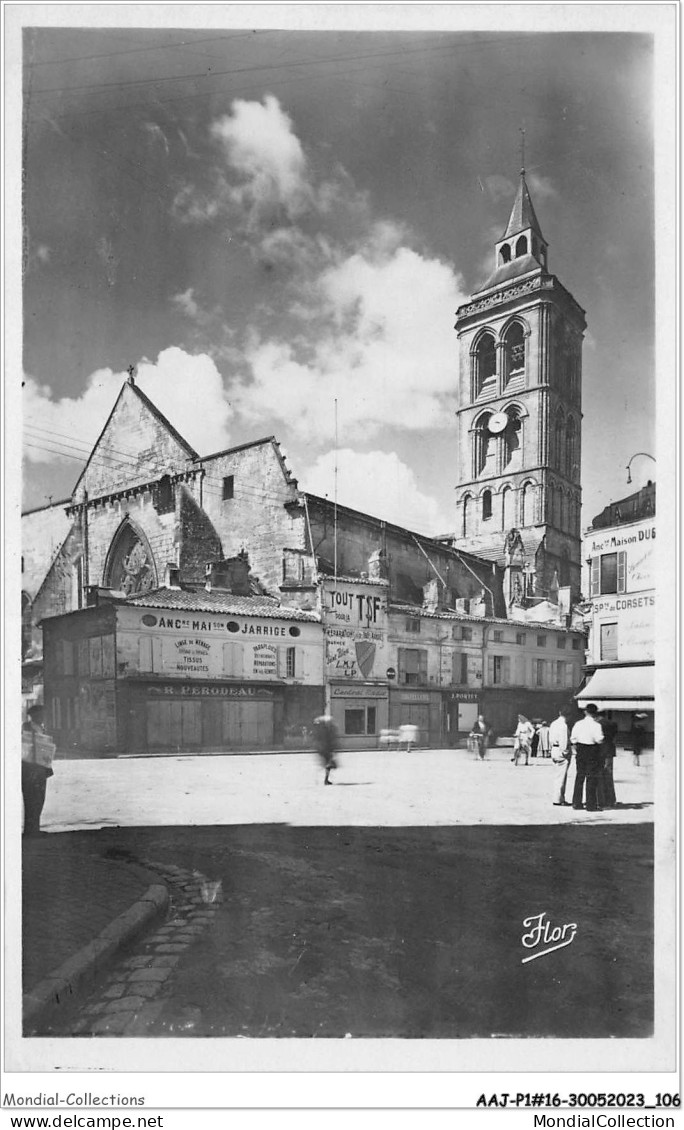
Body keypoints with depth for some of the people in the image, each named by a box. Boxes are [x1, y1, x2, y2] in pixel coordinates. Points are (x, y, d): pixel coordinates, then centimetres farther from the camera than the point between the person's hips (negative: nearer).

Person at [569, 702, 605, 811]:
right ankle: (591, 805, 3)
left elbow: (573, 739, 6)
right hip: (592, 752, -5)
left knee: (579, 777, 13)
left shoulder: (578, 724, 3)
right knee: (592, 779, 2)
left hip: (580, 751, 5)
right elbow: (599, 740, -18)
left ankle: (576, 803, 18)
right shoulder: (596, 725, -13)